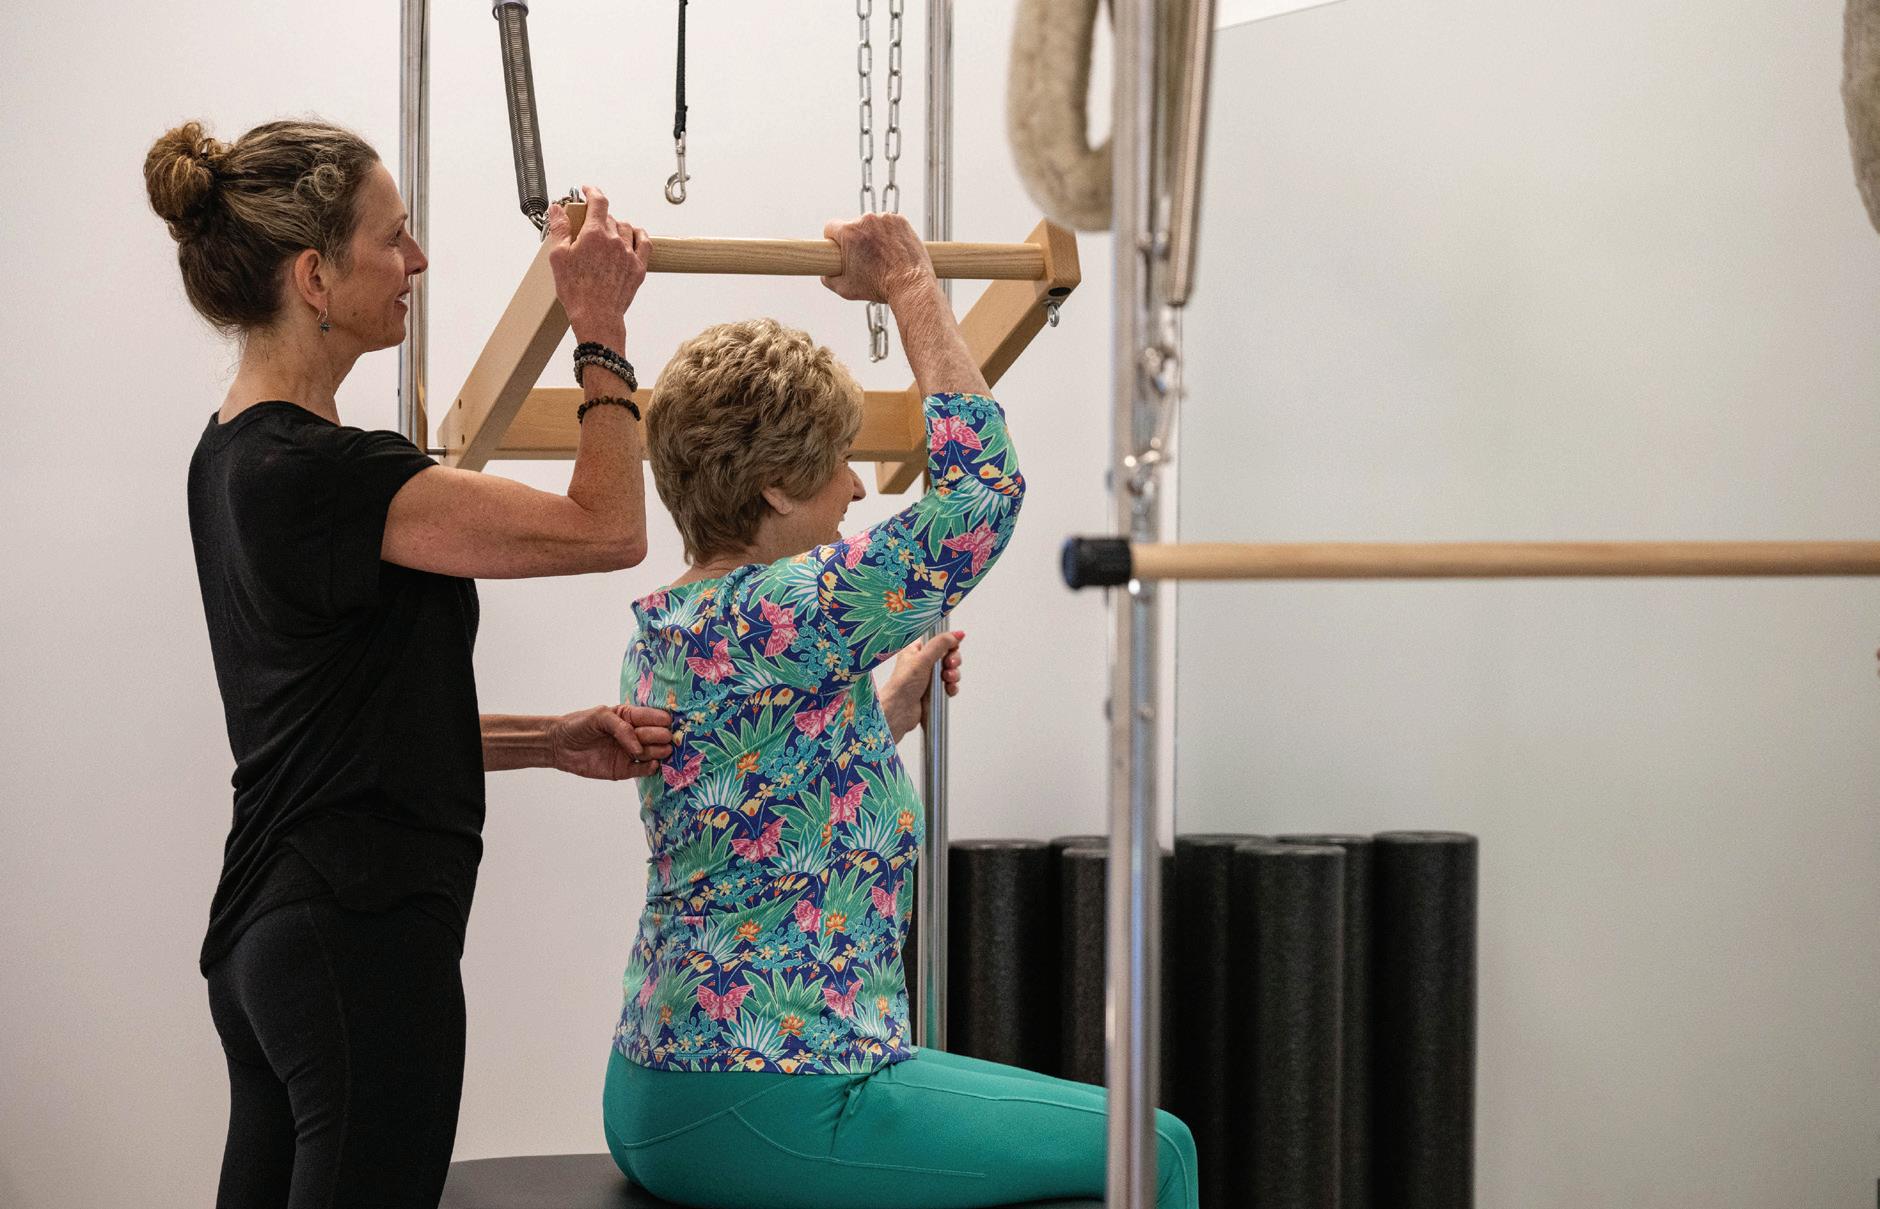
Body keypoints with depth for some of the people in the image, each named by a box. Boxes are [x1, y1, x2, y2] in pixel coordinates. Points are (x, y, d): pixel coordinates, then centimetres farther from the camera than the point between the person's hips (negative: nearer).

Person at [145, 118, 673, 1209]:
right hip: (361, 942, -10)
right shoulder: (321, 472, -19)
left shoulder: (237, 455, 11)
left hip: (267, 930, 10)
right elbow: (607, 531, -17)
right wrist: (603, 333, -9)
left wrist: (552, 740, 9)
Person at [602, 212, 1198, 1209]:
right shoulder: (767, 616, -19)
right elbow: (981, 490, -23)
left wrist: (887, 709, 29)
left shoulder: (666, 626, 11)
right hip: (774, 1116, -10)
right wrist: (912, 291, -14)